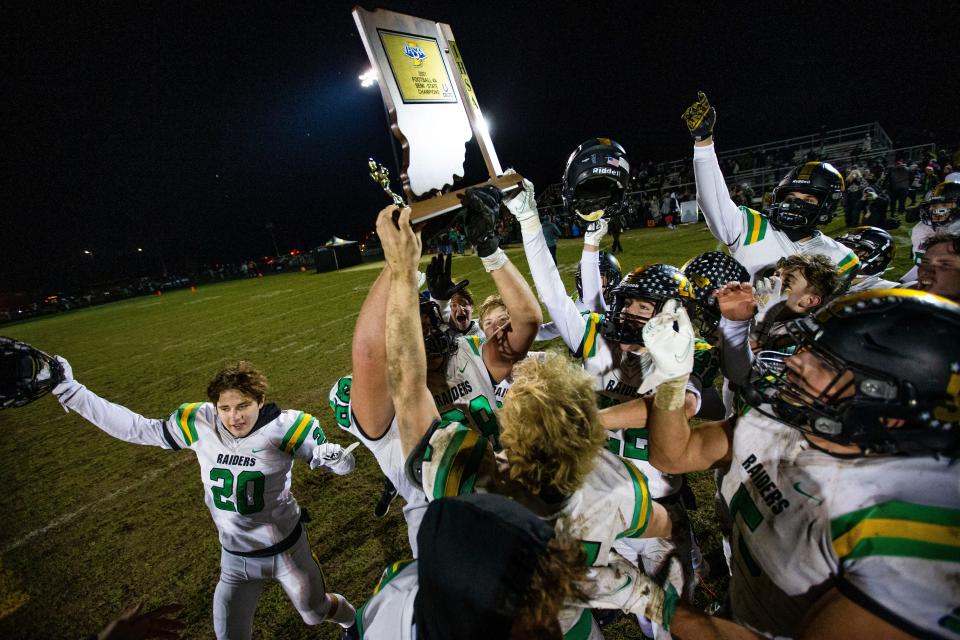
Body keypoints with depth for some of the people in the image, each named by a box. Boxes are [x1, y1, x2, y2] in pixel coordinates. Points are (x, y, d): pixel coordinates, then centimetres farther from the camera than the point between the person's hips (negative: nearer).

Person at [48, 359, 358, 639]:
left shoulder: (283, 427, -26)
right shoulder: (200, 424, -16)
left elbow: (342, 462, -22)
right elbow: (137, 428, -7)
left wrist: (335, 458, -46)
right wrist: (71, 392, -7)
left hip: (287, 549, -2)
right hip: (236, 557, 2)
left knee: (316, 612, 22)